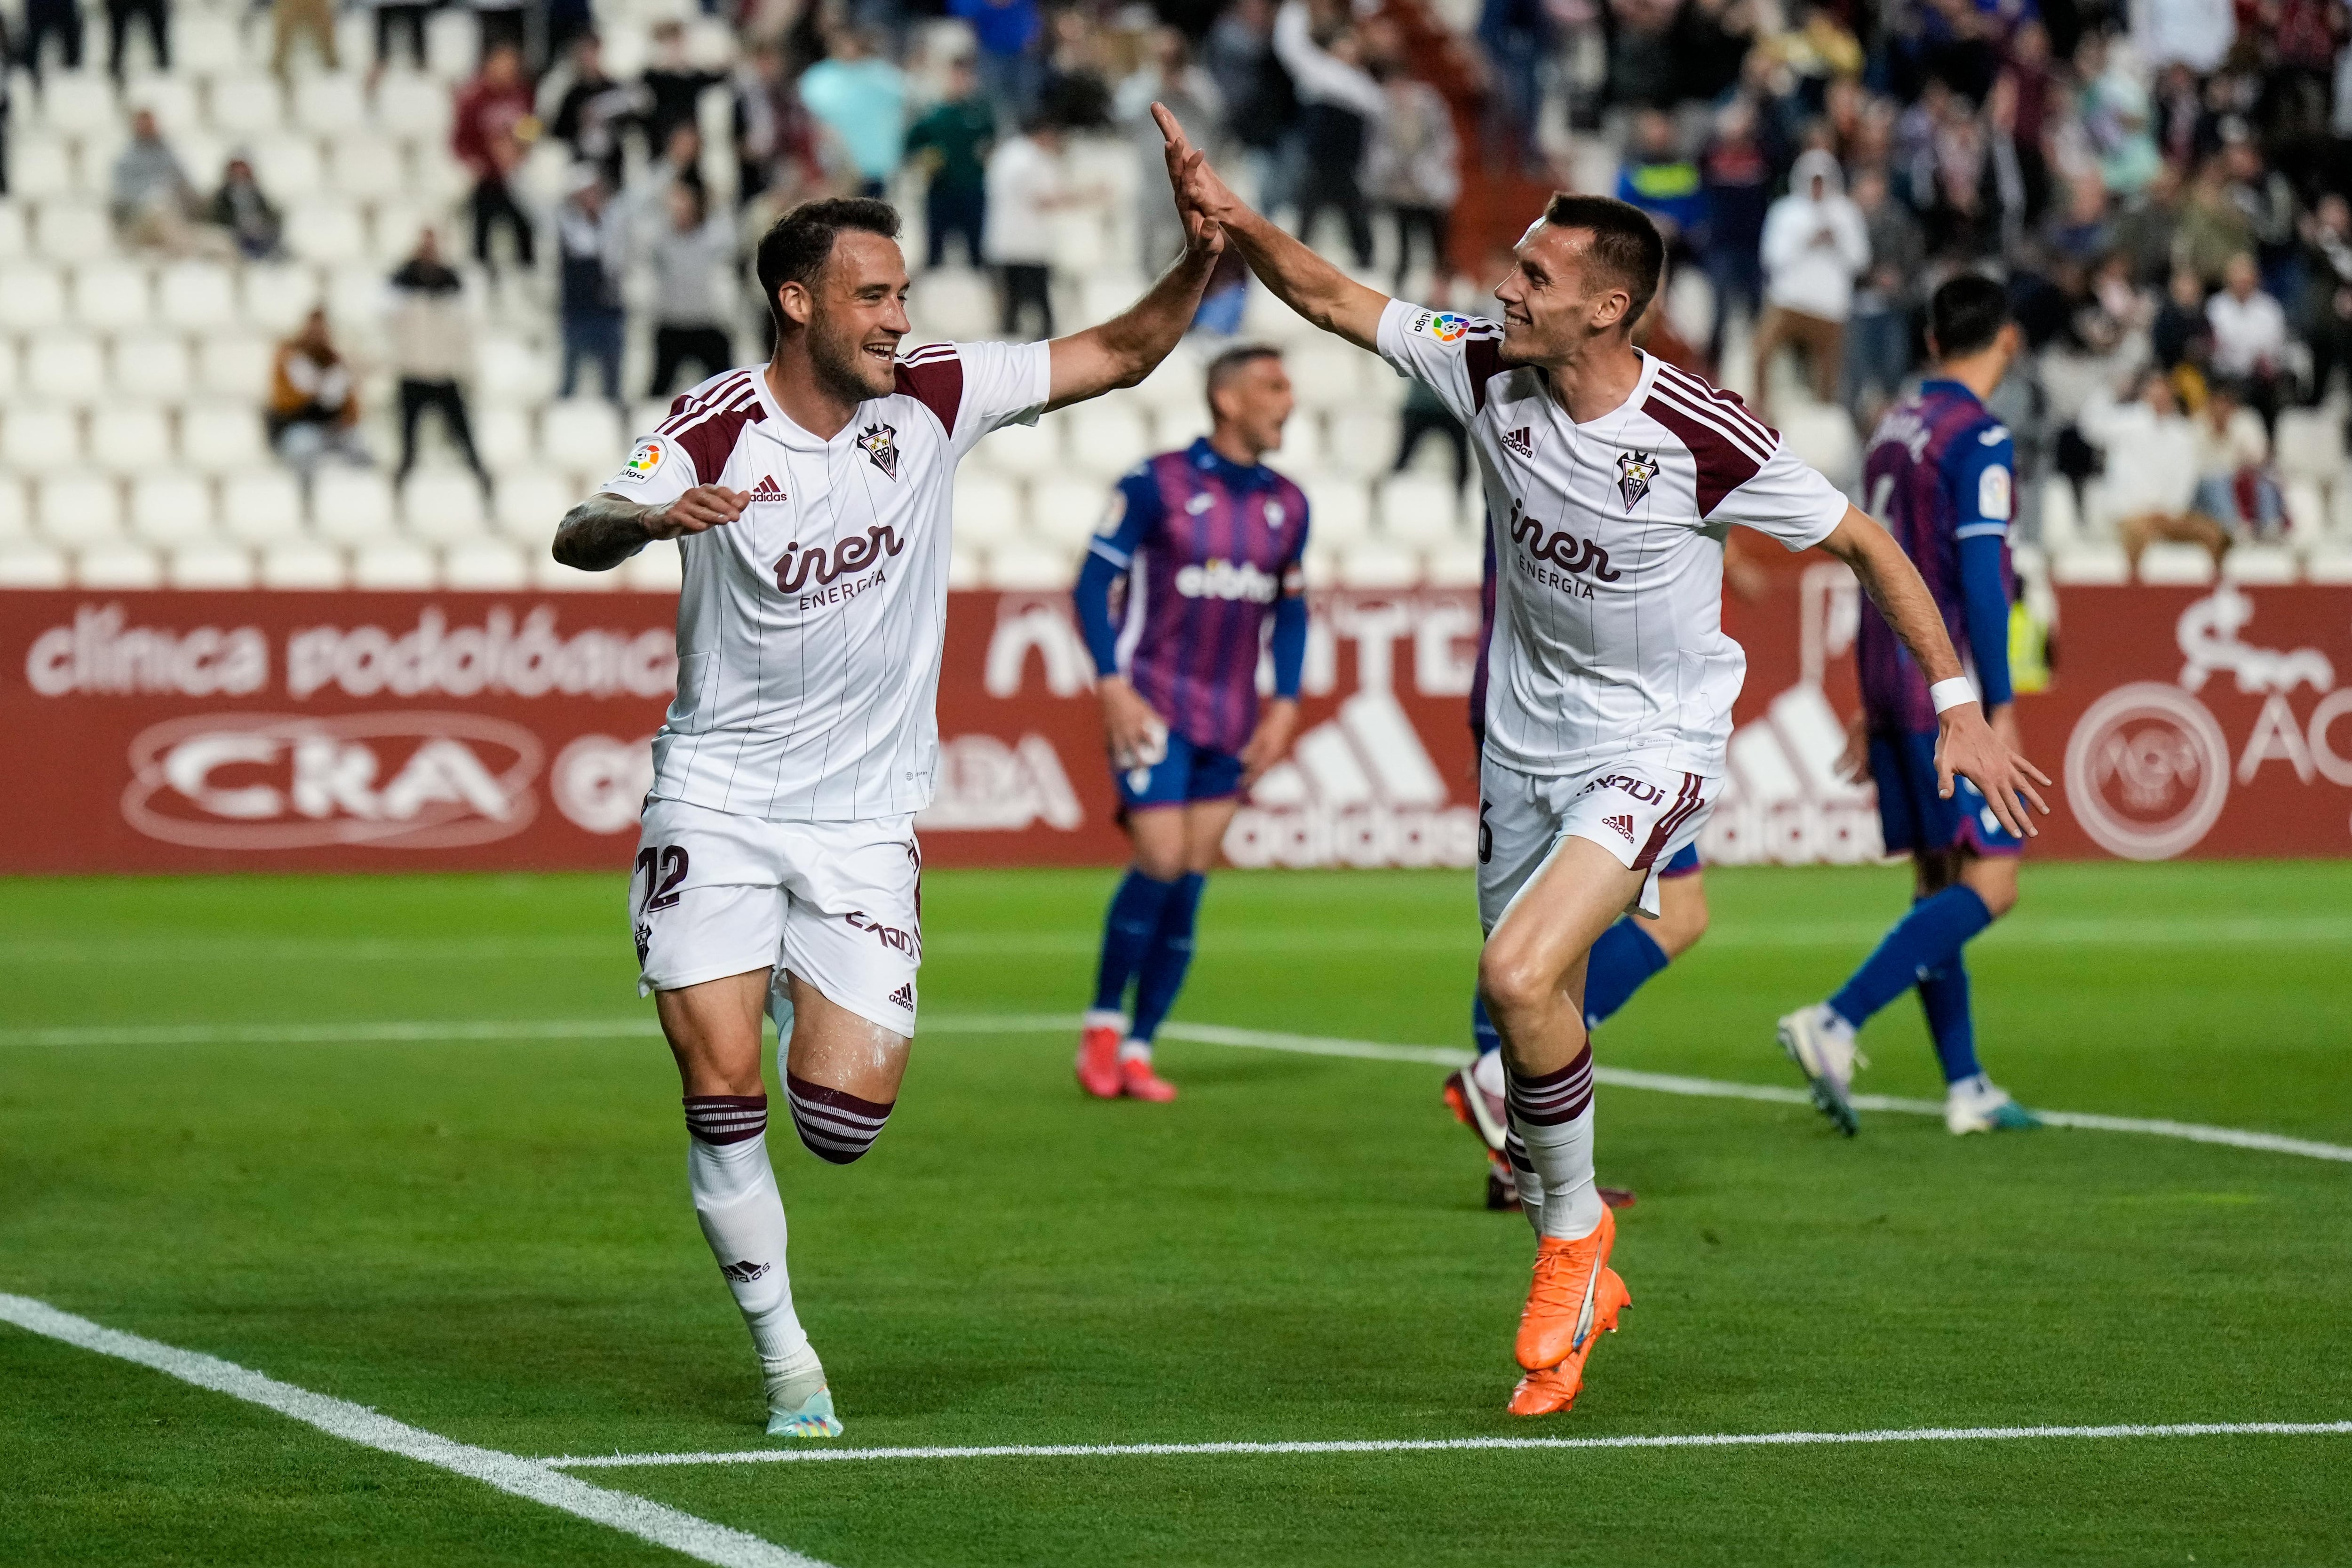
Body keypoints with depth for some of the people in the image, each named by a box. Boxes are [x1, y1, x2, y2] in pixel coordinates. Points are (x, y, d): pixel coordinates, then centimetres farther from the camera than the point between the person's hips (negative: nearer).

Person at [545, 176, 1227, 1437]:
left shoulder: (933, 399, -3)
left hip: (864, 814, 2)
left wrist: (1195, 267, -17)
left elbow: (1120, 354, 1)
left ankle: (810, 1004, 29)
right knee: (722, 1094, -12)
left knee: (843, 1123, -8)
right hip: (717, 800, -2)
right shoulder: (713, 428, -11)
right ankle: (785, 1359, 5)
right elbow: (577, 540, -23)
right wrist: (648, 519, -45)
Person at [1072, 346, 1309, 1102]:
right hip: (1154, 707, -5)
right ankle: (1103, 1022, 4)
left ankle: (1138, 1050, 10)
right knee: (1161, 863, -15)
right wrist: (1113, 686, -14)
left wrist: (1285, 706, 8)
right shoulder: (1158, 484, -8)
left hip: (1231, 725, 5)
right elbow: (1095, 582, -6)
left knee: (1191, 883, 2)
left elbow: (1290, 610, 18)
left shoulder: (1286, 505, 8)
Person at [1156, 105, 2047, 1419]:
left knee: (1523, 975, -25)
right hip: (1526, 747, 6)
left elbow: (1864, 544, -9)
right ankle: (1576, 1302, 28)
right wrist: (1234, 219, -17)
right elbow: (1336, 300, 1)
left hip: (1656, 746, -6)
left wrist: (1959, 706, -9)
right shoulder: (1489, 371, -8)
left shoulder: (1704, 439, -21)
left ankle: (1574, 1225, -1)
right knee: (1533, 1019, 9)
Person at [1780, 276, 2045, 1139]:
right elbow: (1982, 576, -17)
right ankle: (1834, 1024, -22)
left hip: (1889, 676, 9)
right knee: (1987, 887, -10)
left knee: (1939, 883, 11)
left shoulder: (1892, 429, 15)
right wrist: (2000, 707, -16)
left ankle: (1966, 1089, 11)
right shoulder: (1978, 437, -11)